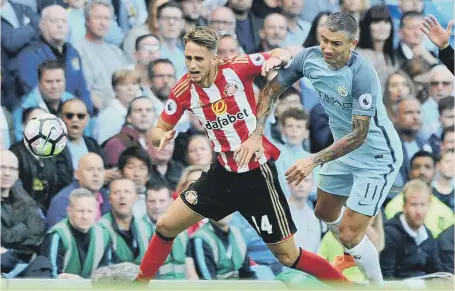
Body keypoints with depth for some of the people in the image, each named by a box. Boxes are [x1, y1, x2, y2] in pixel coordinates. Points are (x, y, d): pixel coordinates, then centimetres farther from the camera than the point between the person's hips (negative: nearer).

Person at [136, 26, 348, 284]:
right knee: (166, 227, 4)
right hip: (224, 173, 4)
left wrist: (276, 59, -28)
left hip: (258, 174, -4)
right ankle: (141, 281, 25)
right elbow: (158, 131, 4)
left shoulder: (237, 68, -18)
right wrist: (163, 137, -20)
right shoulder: (183, 91, -8)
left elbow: (284, 54, -5)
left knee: (288, 256, -1)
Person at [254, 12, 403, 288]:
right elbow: (272, 90, -3)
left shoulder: (363, 76, -33)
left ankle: (378, 284, 14)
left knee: (349, 234, -9)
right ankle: (356, 258, 50)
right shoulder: (309, 58, -15)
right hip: (344, 150, 7)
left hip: (376, 156, -7)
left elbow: (359, 134, -31)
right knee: (325, 212, 24)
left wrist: (314, 161, -37)